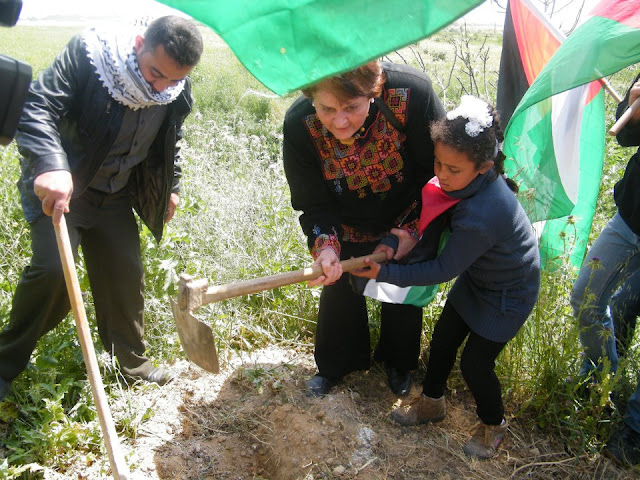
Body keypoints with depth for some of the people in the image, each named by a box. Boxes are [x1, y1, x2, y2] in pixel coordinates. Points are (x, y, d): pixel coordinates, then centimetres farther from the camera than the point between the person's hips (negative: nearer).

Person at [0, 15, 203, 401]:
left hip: (115, 196, 5)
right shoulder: (88, 52, -22)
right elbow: (38, 106, -29)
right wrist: (51, 166, -46)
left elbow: (169, 143, 12)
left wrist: (171, 187, 19)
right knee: (52, 268, -19)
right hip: (57, 185, -5)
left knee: (126, 274, 7)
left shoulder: (177, 93, -7)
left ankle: (133, 360, 29)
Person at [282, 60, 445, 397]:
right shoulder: (299, 125, -30)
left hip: (408, 223, 0)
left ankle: (398, 362, 52)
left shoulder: (412, 93, -36)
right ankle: (335, 365, 50)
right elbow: (313, 203, -18)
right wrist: (324, 246, -35)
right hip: (349, 228, 1)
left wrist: (413, 231, -19)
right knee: (339, 292, 19)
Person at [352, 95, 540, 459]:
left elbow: (443, 270, -30)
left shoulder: (482, 215, -41)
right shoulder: (478, 180, -18)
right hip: (477, 276, 8)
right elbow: (449, 224, 0)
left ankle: (493, 424, 34)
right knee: (444, 337, 14)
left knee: (475, 362, 3)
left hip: (509, 294, -8)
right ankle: (432, 402, 39)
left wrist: (384, 273, -28)